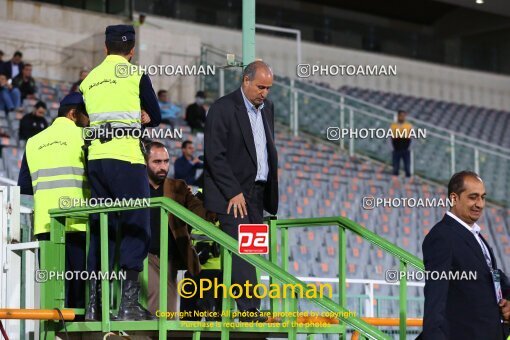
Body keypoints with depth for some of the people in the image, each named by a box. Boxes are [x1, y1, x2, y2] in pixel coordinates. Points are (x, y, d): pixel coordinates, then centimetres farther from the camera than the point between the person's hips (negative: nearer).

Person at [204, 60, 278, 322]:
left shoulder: (267, 108, 13)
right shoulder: (223, 108, -10)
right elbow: (215, 156, -14)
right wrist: (233, 192, -16)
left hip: (257, 192, 7)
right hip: (232, 194, -7)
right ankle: (250, 311, -16)